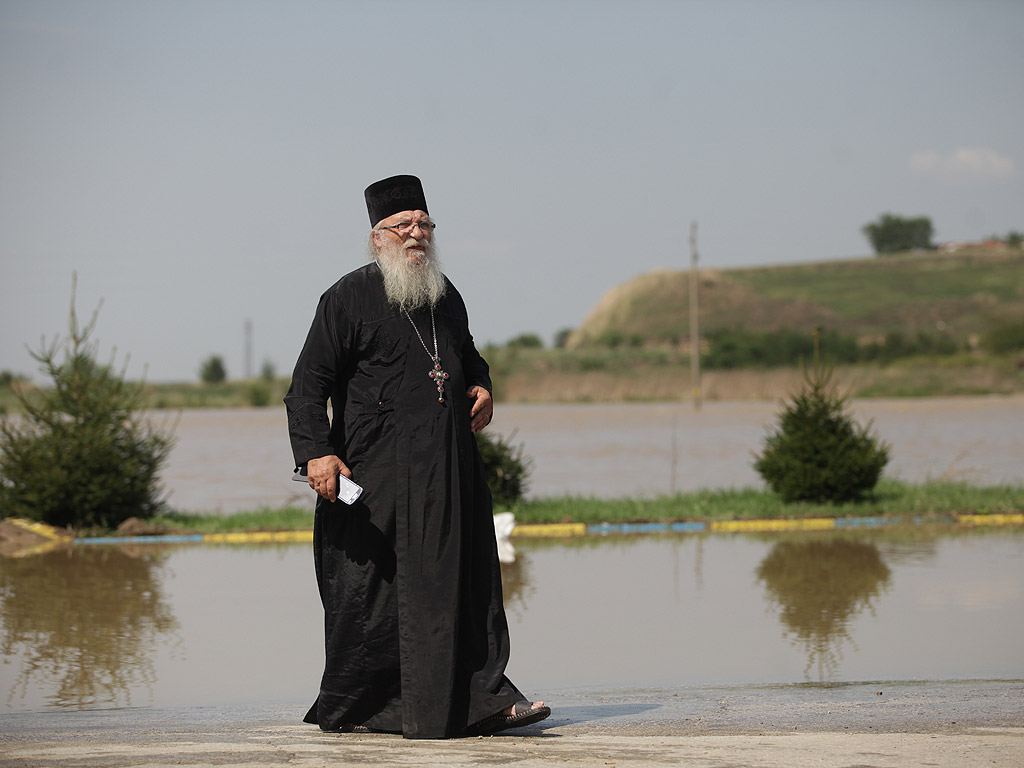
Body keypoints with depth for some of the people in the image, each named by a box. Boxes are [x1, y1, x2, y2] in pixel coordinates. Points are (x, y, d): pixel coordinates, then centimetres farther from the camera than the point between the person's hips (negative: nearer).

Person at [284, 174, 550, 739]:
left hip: (449, 467, 6)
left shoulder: (445, 294, 16)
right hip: (377, 472, -6)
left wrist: (481, 385, 13)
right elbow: (308, 384, -8)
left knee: (465, 580, 0)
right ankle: (346, 709, 9)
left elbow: (466, 352, 35)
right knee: (372, 589, -3)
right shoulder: (350, 298, -4)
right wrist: (316, 451, -21)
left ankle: (482, 698, -1)